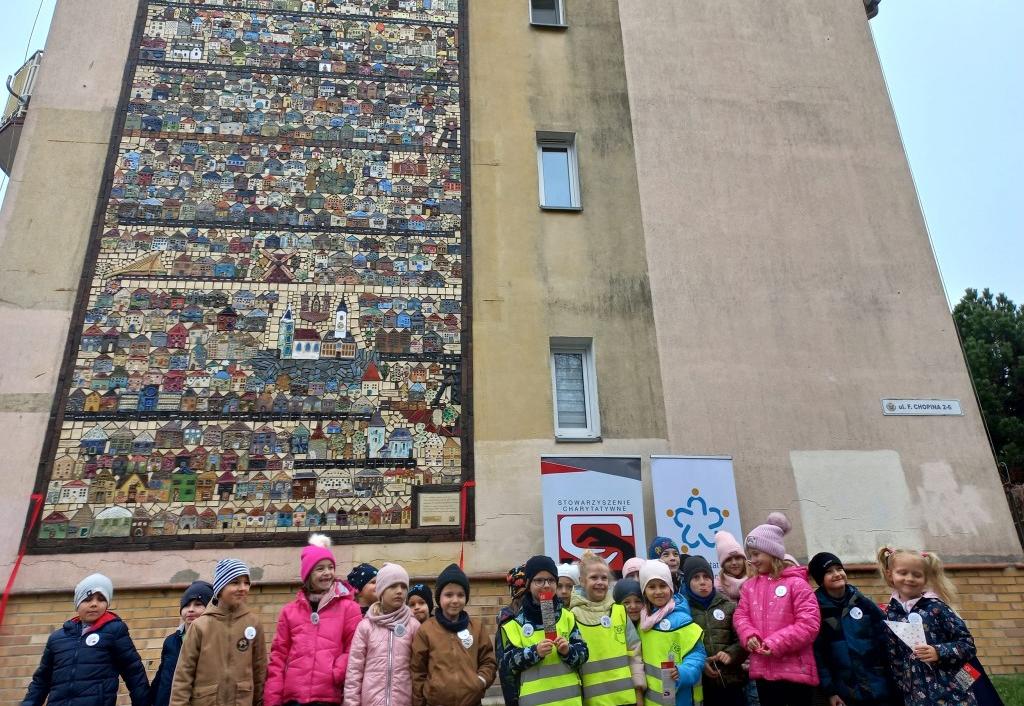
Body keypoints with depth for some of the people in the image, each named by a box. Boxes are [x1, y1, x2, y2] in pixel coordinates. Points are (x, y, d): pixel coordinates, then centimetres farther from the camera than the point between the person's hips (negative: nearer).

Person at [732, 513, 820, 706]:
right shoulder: (749, 586, 10)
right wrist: (749, 636, -12)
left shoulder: (796, 583, -8)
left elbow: (809, 623, -14)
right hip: (763, 671, 5)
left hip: (796, 671, -5)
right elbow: (741, 616, 10)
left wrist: (777, 643, -18)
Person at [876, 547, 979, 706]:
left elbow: (968, 644, -6)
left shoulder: (935, 607, -7)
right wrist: (902, 692, 7)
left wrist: (938, 652, -20)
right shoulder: (890, 614, 2)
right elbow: (894, 660, 7)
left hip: (952, 693, -2)